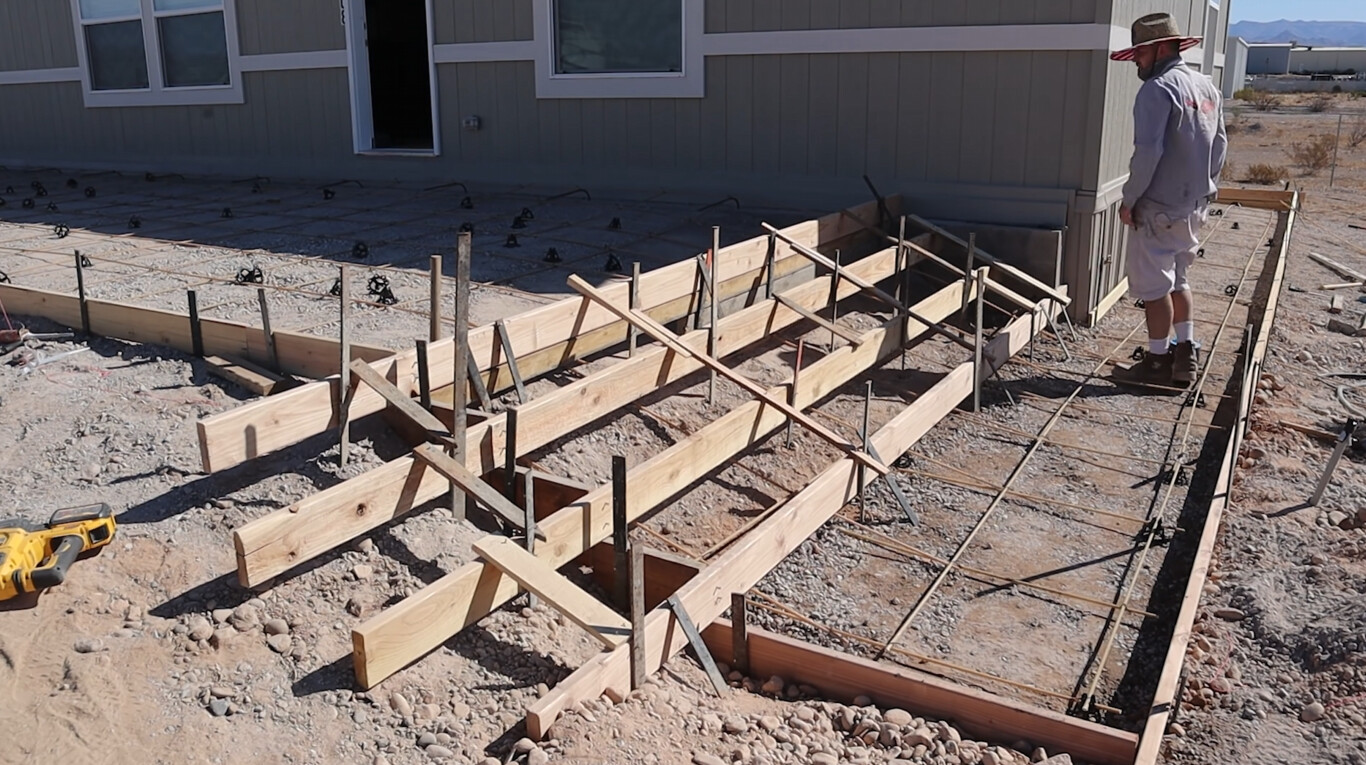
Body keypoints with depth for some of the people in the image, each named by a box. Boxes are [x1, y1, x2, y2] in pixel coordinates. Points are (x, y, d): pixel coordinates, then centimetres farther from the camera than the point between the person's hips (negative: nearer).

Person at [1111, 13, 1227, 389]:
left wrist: (1130, 200, -13)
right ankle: (1186, 351, 20)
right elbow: (1220, 145, 14)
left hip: (1160, 207, -9)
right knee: (1177, 279, 20)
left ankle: (1158, 361, 8)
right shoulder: (1207, 87, 11)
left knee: (1154, 285, 2)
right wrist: (1205, 189, 20)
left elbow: (1147, 152, -22)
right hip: (1195, 205, 9)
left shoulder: (1158, 90, -16)